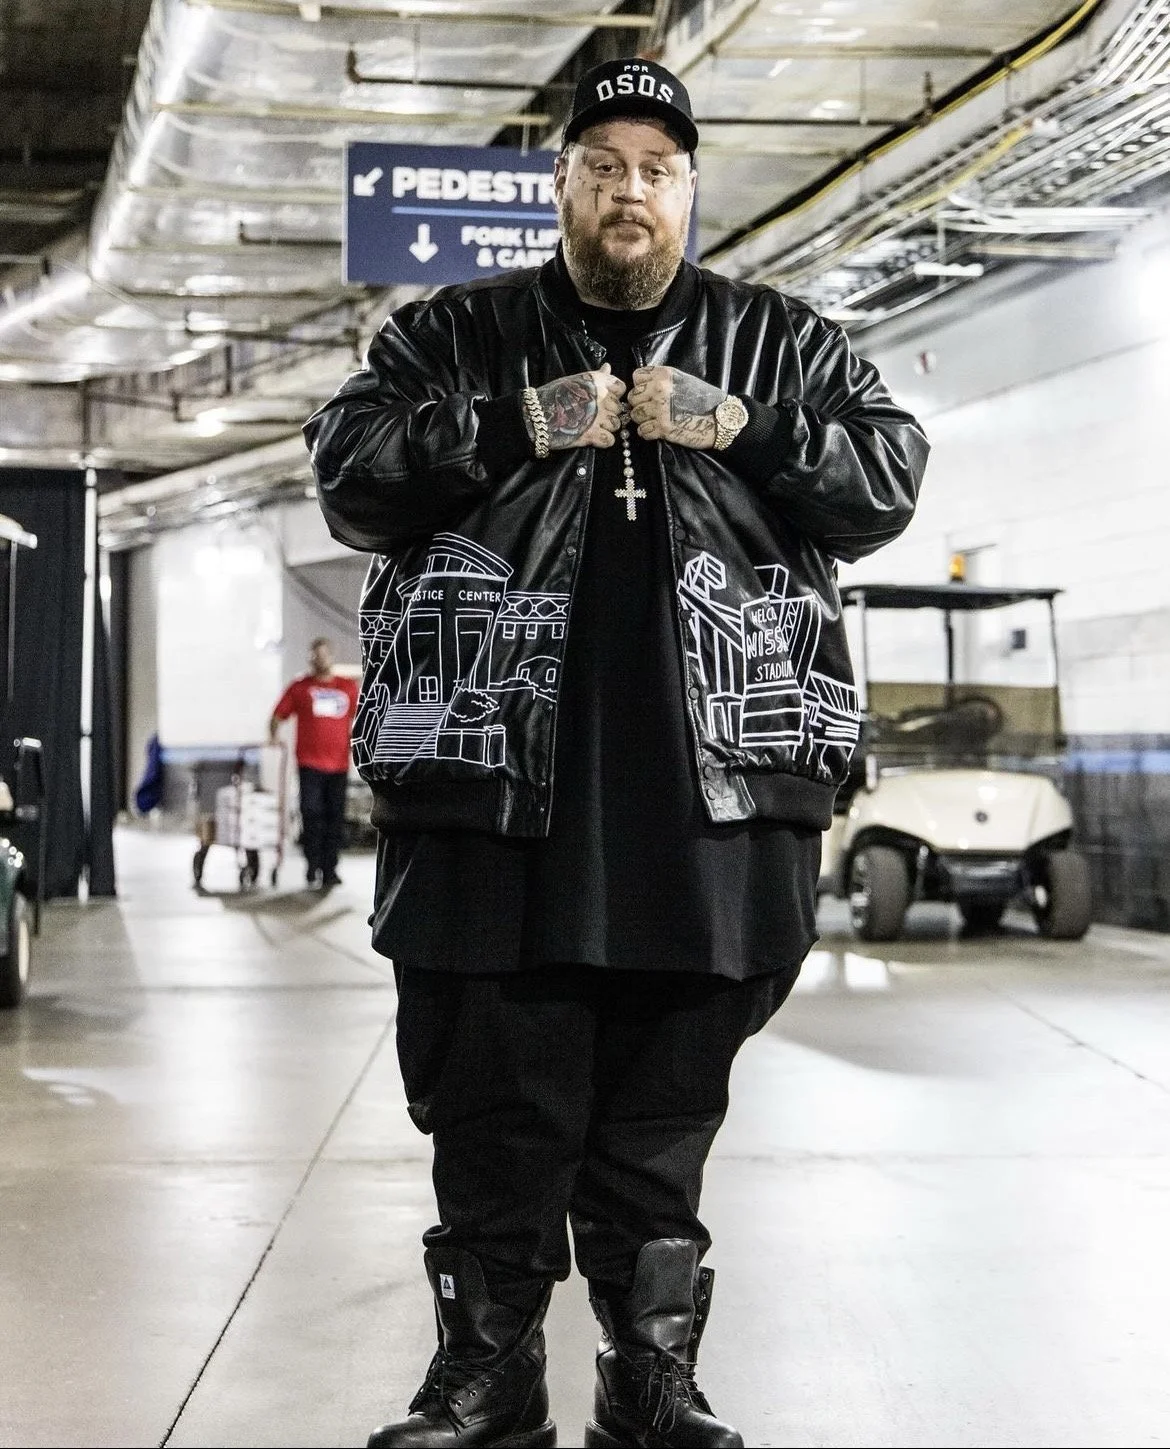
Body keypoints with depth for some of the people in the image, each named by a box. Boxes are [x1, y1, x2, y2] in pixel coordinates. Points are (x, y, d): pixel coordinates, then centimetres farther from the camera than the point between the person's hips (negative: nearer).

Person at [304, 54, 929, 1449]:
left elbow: (889, 475, 7)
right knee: (494, 1100, 5)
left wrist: (742, 430, -8)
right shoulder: (455, 333, 12)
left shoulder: (781, 341, 14)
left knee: (667, 1110, 8)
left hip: (711, 795, 1)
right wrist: (514, 429, -10)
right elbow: (347, 470, 2)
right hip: (492, 783, 0)